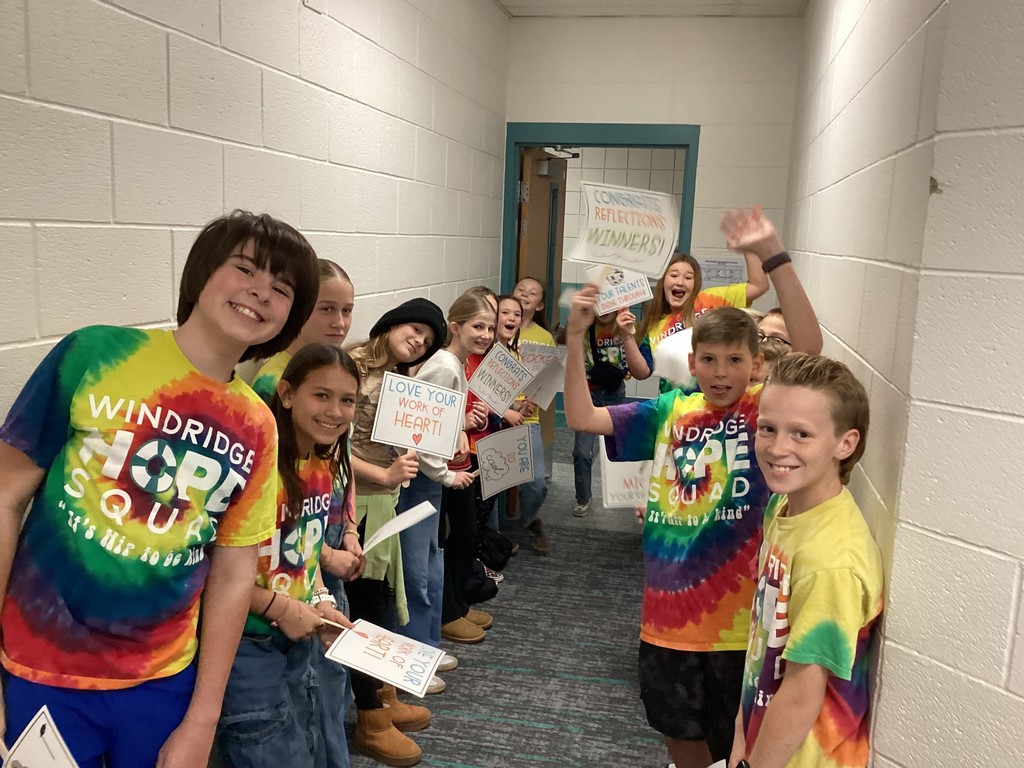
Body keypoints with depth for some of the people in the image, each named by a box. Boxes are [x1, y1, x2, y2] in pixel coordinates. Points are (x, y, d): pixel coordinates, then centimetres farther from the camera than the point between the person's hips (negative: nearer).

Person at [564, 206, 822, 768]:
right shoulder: (669, 412, 0)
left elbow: (809, 349, -27)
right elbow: (582, 417, -4)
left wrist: (773, 256, -34)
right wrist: (576, 337, -13)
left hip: (738, 613, -3)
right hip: (669, 609, 4)